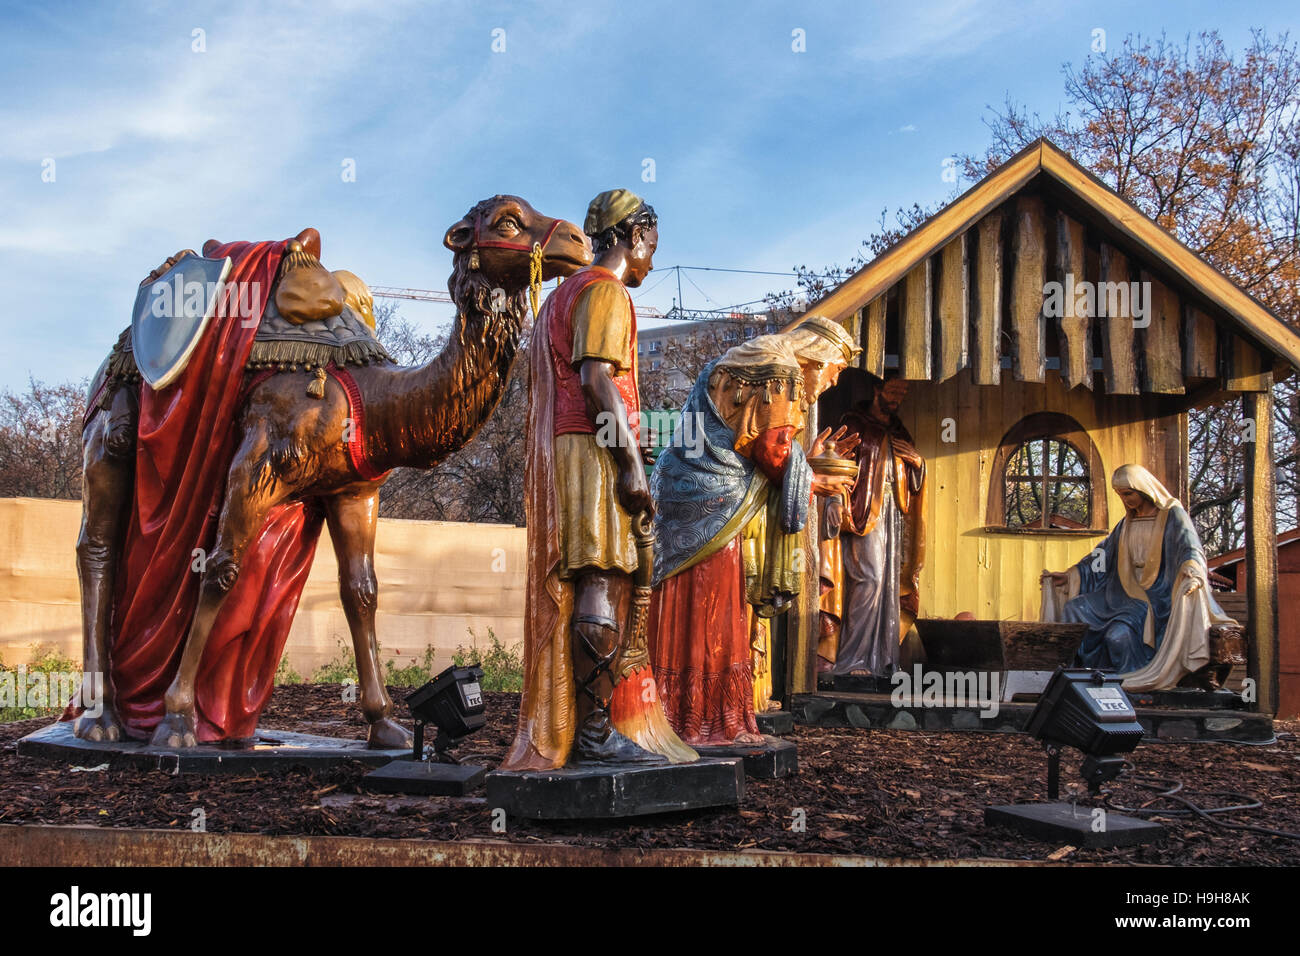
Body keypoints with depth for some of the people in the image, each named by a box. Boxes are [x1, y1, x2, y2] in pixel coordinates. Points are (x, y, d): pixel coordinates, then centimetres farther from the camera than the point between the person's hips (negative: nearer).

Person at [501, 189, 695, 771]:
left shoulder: (565, 292, 26)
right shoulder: (606, 291, -4)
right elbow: (596, 378, -17)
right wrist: (631, 465, -21)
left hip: (558, 451, 10)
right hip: (593, 453, -10)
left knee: (574, 588, 8)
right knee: (602, 584, -12)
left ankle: (555, 732, 10)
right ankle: (594, 731, -14)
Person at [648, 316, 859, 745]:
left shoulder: (743, 367, 25)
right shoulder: (782, 374, -6)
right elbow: (772, 453, -12)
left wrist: (807, 457, 25)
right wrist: (812, 482, 4)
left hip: (681, 498, 9)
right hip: (715, 507, -9)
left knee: (679, 616, 8)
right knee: (715, 619, -4)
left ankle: (675, 717, 12)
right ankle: (710, 721, 2)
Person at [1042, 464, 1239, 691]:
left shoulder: (1172, 515, -6)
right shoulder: (1127, 523, 15)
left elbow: (1190, 549, -21)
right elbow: (1105, 555, 20)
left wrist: (1191, 572, -44)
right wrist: (1069, 576, 14)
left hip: (1159, 596, -8)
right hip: (1129, 593, 8)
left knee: (1119, 634, -31)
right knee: (1074, 608, -8)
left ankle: (1139, 682, -11)